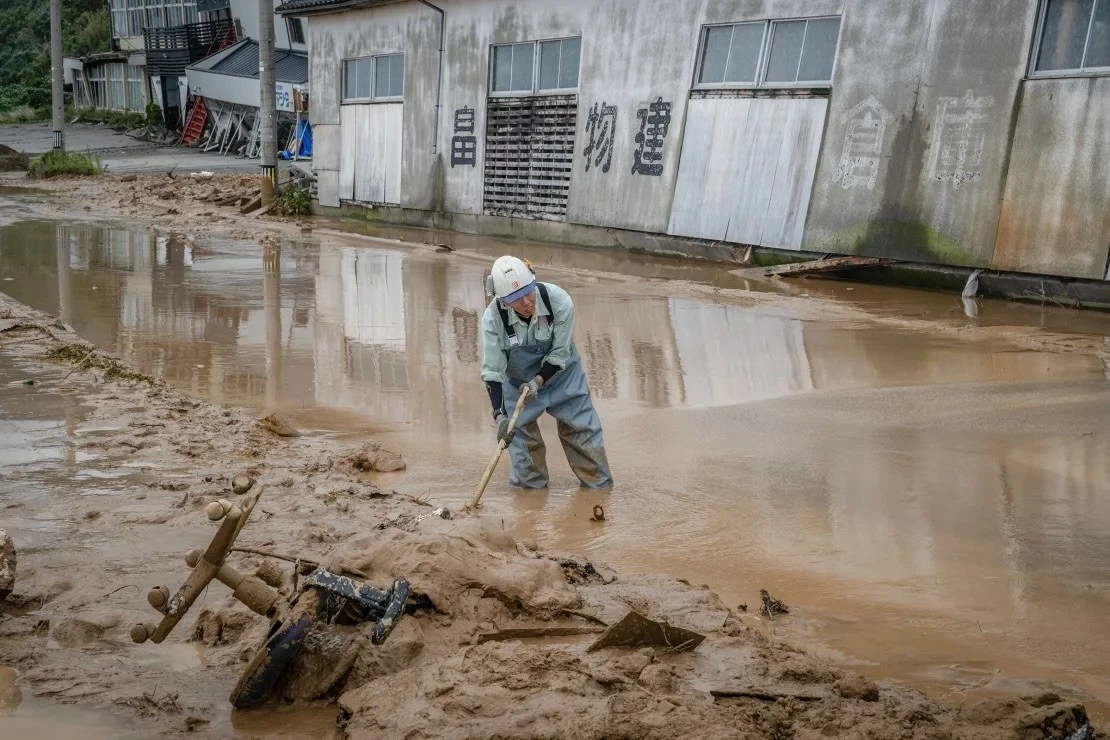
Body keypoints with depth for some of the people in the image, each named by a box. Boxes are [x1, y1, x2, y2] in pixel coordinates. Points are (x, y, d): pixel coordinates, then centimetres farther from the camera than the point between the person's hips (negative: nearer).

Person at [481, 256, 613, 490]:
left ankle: (600, 485, 23)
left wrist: (538, 381, -30)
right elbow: (492, 372, -23)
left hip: (562, 375, 0)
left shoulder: (559, 301, -30)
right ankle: (529, 484, 18)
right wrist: (500, 415, -32)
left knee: (583, 431, 6)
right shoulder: (493, 318, -28)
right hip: (518, 382, 0)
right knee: (522, 437, -3)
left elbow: (560, 354, -19)